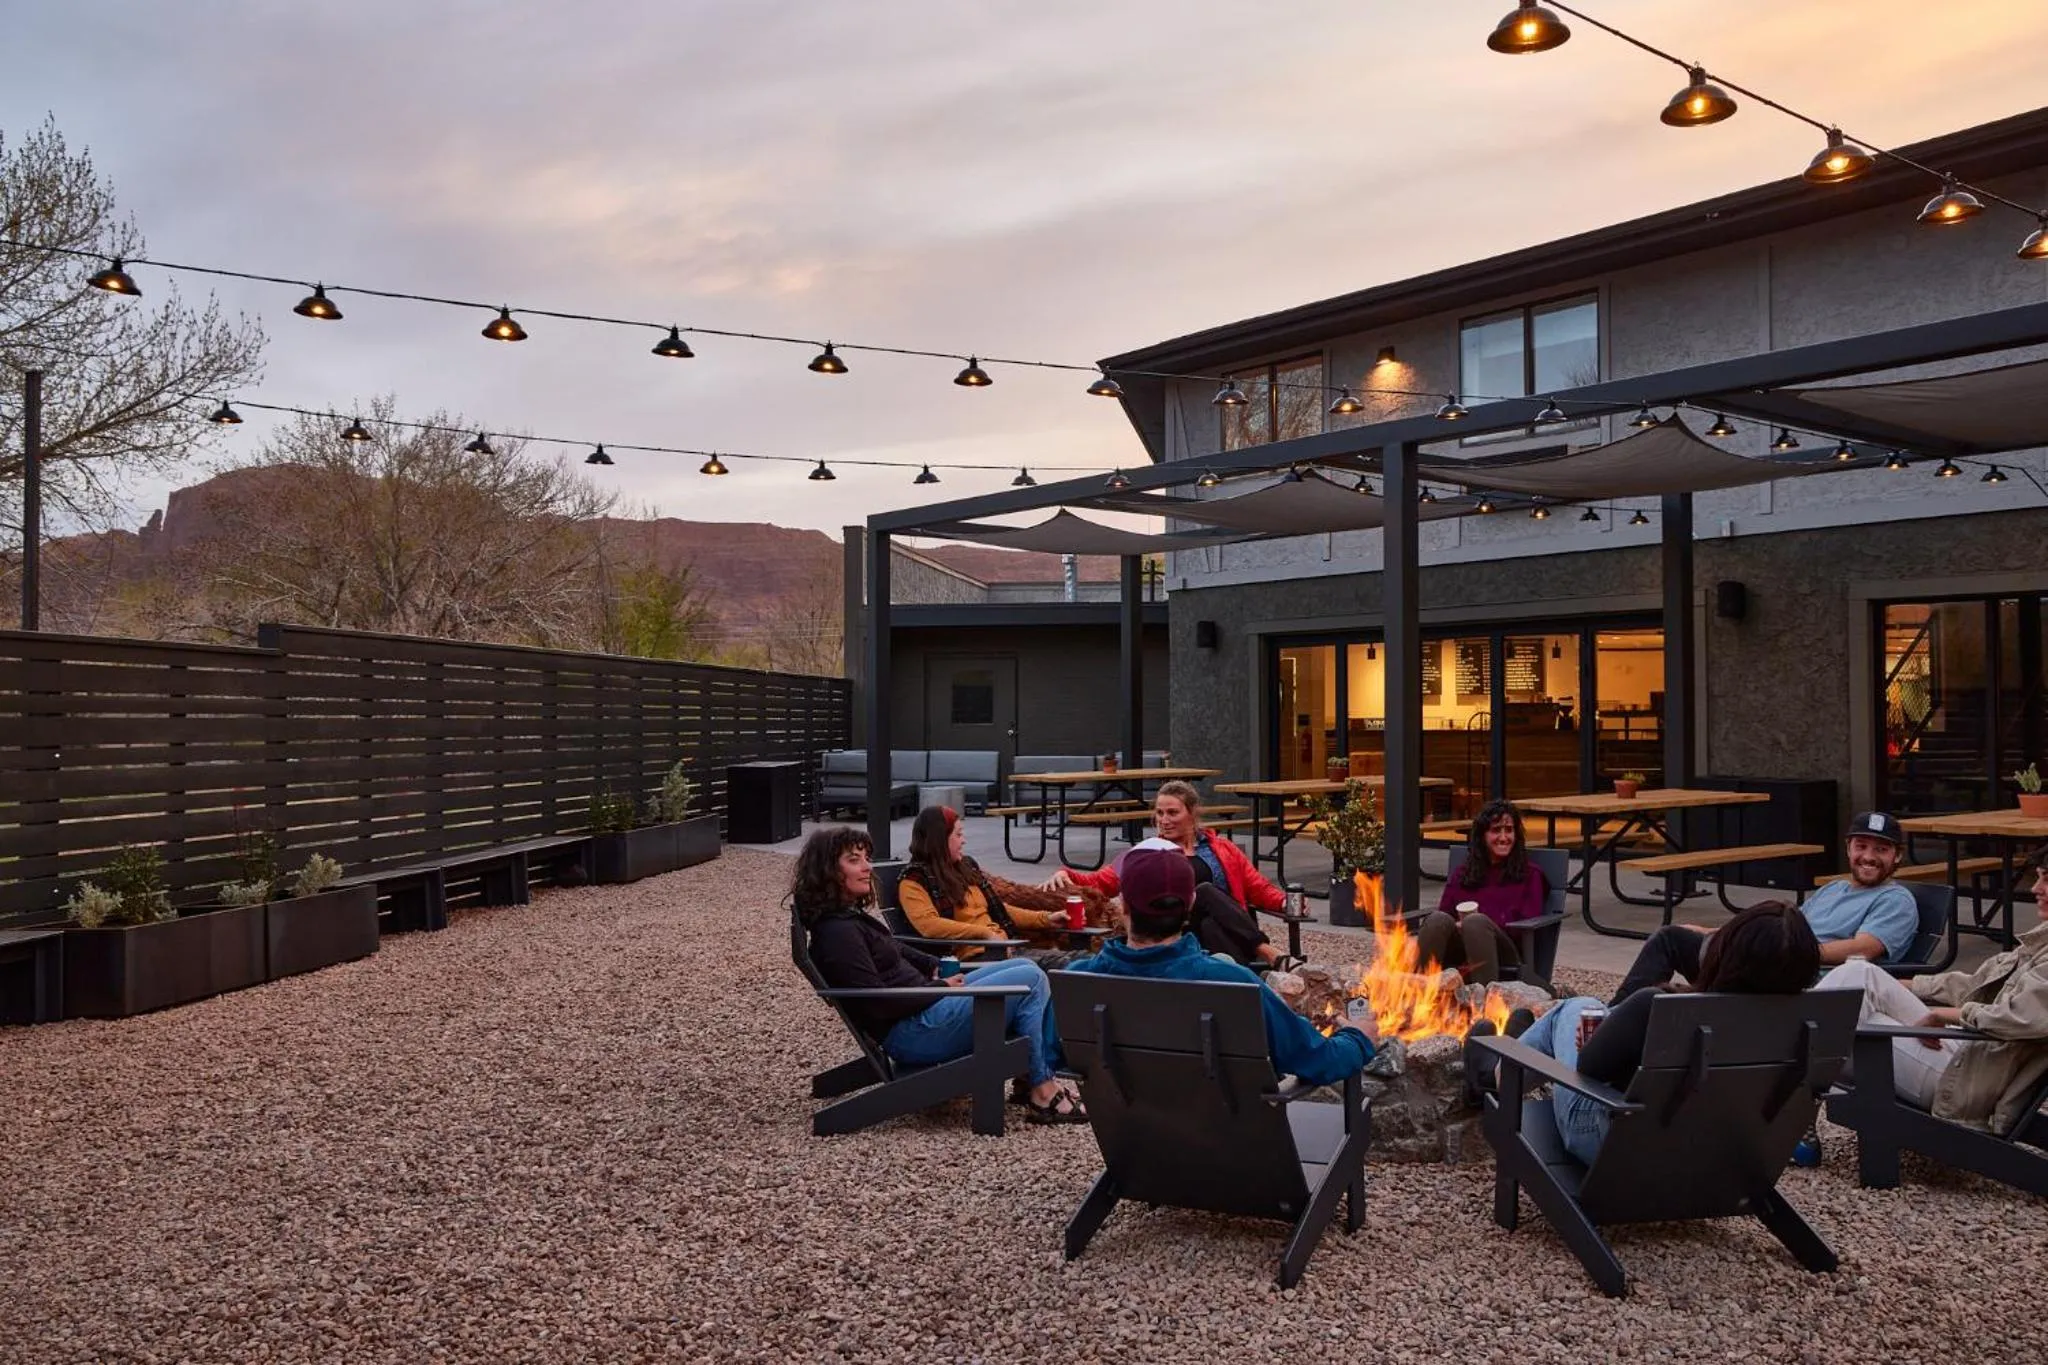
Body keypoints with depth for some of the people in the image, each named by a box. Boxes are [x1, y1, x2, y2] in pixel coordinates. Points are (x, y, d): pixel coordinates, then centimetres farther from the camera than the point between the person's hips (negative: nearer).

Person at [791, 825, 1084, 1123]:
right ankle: (1041, 1093, -1)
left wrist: (936, 968, 8)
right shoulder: (837, 931, -21)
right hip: (914, 1033, -10)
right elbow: (878, 1005, -24)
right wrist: (941, 987, -14)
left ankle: (1045, 1073, 9)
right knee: (1031, 981, -10)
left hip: (926, 1005, 10)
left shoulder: (850, 915, 10)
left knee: (1026, 967, 10)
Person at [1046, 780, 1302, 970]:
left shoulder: (1222, 849, 25)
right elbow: (1099, 883, 17)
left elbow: (1259, 889, 19)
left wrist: (1286, 901, -1)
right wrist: (1065, 875, -1)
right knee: (1205, 892, -32)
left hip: (1230, 932, 1)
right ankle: (1271, 955, -44)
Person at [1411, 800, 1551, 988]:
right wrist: (1458, 927, -10)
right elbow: (1443, 912, 16)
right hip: (1457, 958, 2)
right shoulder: (1461, 876, 28)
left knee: (1476, 922, -34)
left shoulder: (1529, 875, 20)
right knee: (1438, 918, -30)